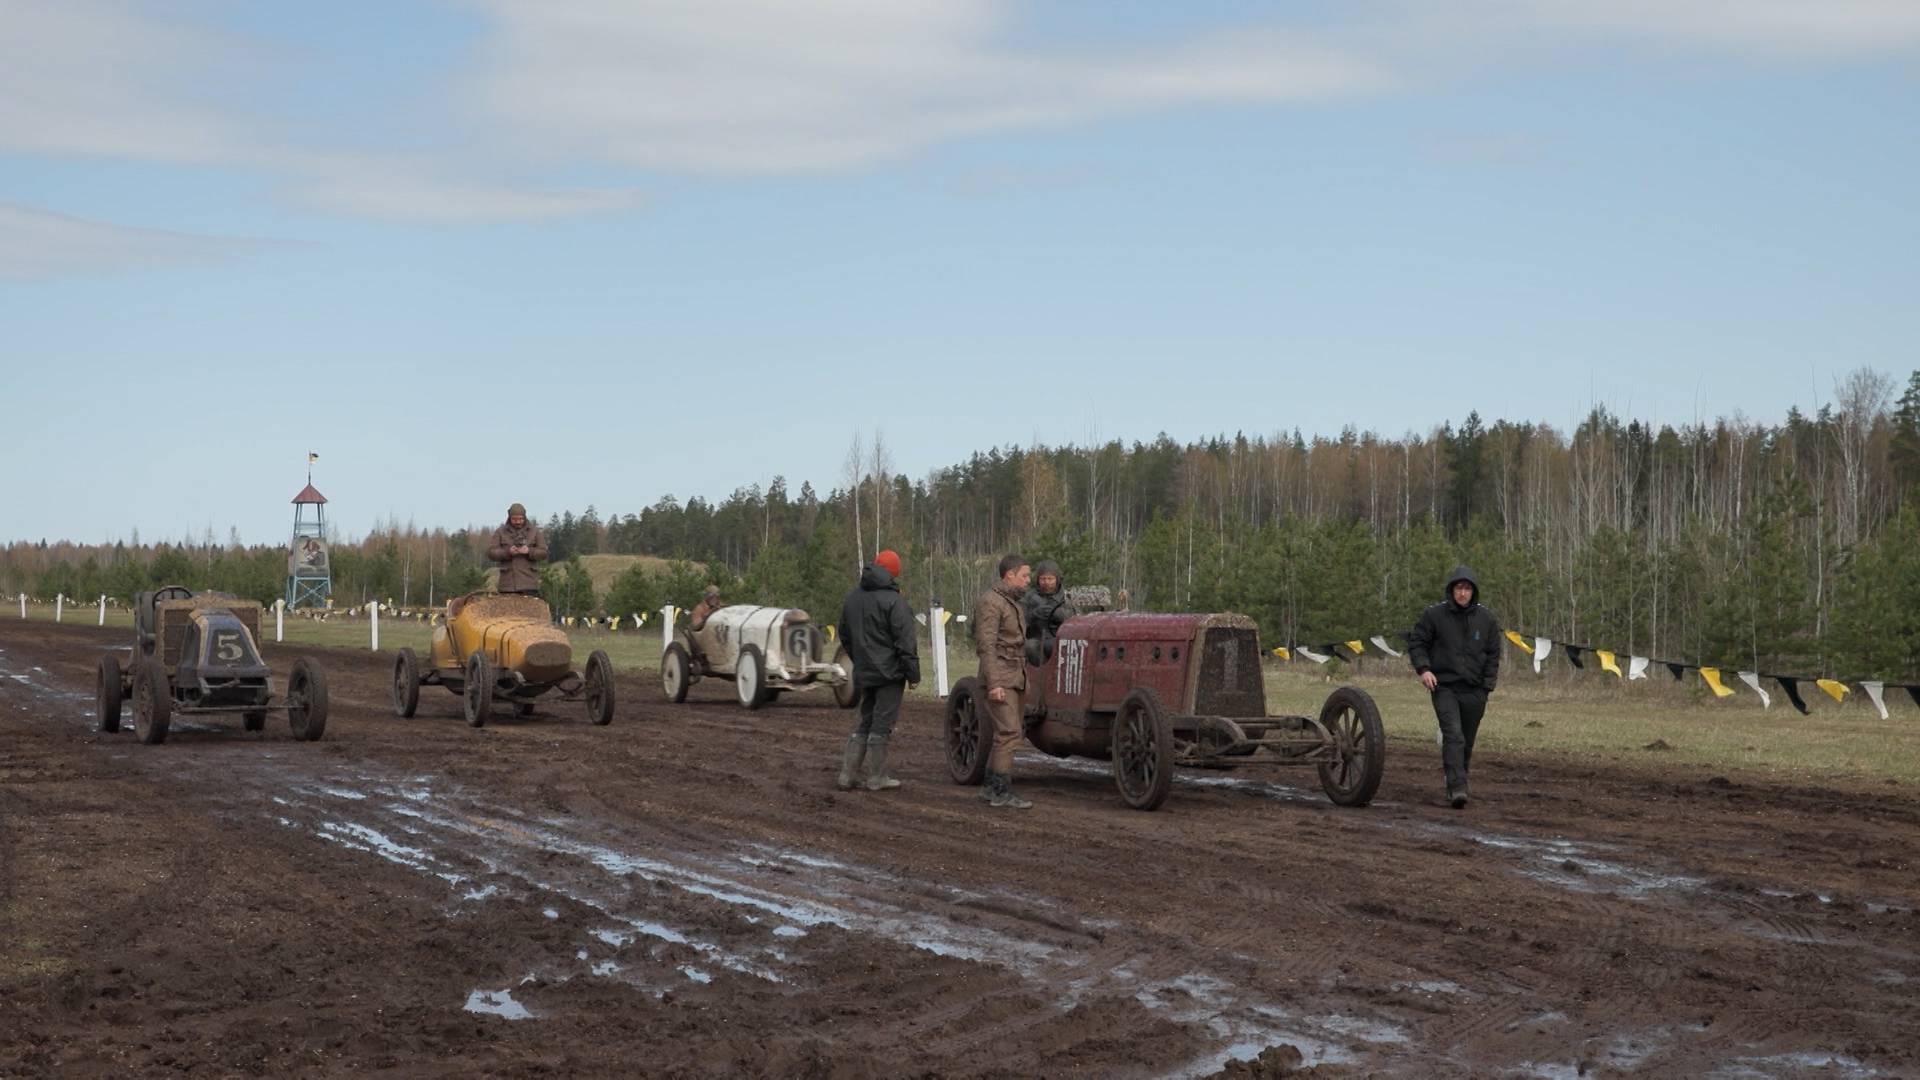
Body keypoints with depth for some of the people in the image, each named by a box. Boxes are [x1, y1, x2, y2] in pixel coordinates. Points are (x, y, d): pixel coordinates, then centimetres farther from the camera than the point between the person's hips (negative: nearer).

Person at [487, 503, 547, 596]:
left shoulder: (534, 531, 7)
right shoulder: (500, 532, 7)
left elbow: (543, 552, 4)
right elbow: (491, 552, 0)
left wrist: (529, 551, -16)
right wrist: (508, 552, -16)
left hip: (528, 582, -1)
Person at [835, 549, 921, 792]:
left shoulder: (852, 598, 11)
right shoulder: (892, 600, -14)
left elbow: (845, 635, 20)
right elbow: (905, 641, -16)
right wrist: (913, 671, -10)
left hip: (863, 672, 7)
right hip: (889, 672, -7)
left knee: (865, 722, 15)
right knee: (882, 724, -2)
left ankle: (847, 774, 11)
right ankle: (876, 778, 1)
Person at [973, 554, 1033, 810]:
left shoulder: (1013, 603, 17)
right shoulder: (990, 602, -13)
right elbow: (986, 645, -19)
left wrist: (1024, 676, 22)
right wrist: (994, 684, -24)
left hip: (1014, 678, 10)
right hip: (1000, 679, -10)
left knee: (1005, 733, 11)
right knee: (1009, 732, -13)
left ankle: (991, 787, 18)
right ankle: (1003, 791, -12)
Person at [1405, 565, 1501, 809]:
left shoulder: (1487, 619, 5)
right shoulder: (1434, 615, -2)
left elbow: (1493, 655, 11)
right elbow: (1416, 643, 4)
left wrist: (1486, 688, 4)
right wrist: (1423, 668, -13)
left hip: (1474, 691, 3)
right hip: (1444, 687, -3)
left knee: (1466, 743, 10)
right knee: (1453, 736, -19)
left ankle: (1455, 786, 26)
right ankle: (1457, 788, -26)